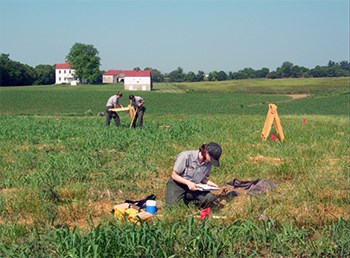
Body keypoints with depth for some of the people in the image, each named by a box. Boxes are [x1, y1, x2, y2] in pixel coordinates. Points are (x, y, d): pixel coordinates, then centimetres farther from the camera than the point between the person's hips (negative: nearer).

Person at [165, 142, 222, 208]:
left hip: (193, 187, 4)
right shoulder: (186, 156, -20)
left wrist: (209, 182, -11)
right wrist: (188, 182, -26)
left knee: (210, 197, -23)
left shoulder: (208, 163, -5)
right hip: (177, 184, -4)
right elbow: (174, 175, -14)